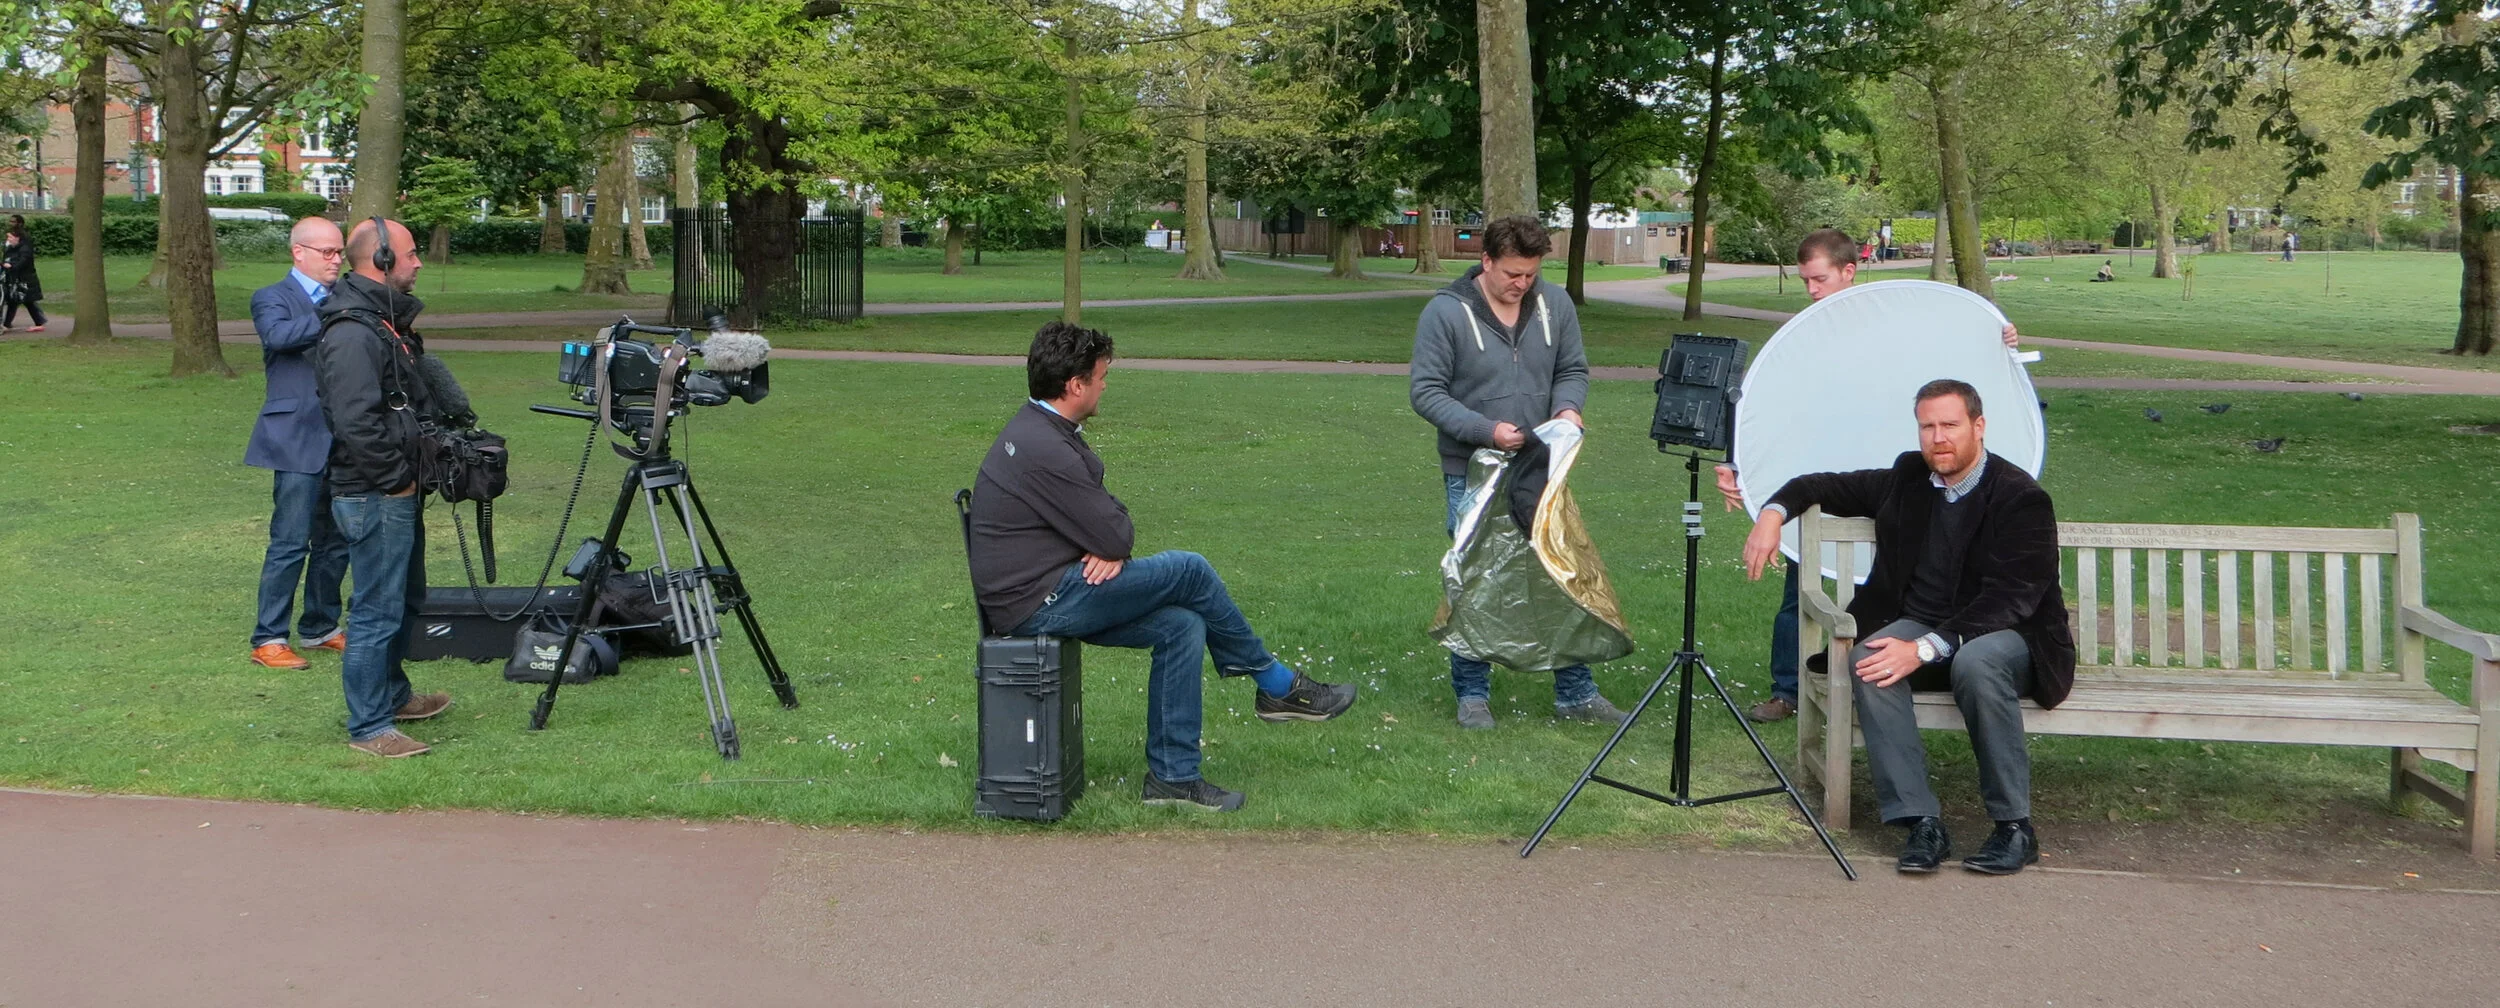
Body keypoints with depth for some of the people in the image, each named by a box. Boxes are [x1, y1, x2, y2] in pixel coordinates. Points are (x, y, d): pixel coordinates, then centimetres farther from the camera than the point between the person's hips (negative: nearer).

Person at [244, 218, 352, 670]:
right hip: (299, 442, -6)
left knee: (335, 542, 13)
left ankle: (320, 627, 26)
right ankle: (269, 640, 1)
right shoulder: (272, 299, -1)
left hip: (344, 441, 6)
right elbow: (278, 334, -23)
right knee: (291, 543, -6)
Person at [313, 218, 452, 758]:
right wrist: (400, 477, -18)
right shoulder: (351, 334, -20)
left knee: (405, 598, 22)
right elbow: (357, 424, -26)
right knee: (377, 611, -5)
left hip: (399, 492, 11)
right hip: (374, 496, -11)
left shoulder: (386, 321, 14)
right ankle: (368, 728, 1)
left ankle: (393, 695, 38)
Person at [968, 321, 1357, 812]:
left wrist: (1111, 544, -7)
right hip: (1037, 603, -10)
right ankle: (1277, 685, 8)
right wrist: (1114, 545, 3)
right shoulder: (1043, 450, -22)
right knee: (1189, 571, -11)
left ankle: (1172, 776, 4)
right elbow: (1115, 535, -20)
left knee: (1182, 626, -1)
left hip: (1049, 596, 10)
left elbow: (1105, 513, 15)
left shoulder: (1041, 430, 13)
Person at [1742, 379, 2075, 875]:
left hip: (2006, 635, -4)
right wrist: (1774, 511, -3)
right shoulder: (1908, 477, 6)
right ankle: (1920, 821, -29)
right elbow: (1827, 486, 20)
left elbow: (2009, 600, -22)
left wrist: (1925, 649, -32)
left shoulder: (2022, 499, -13)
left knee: (1977, 662, -39)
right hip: (1918, 625, 5)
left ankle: (2015, 826, -26)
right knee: (1868, 661, -29)